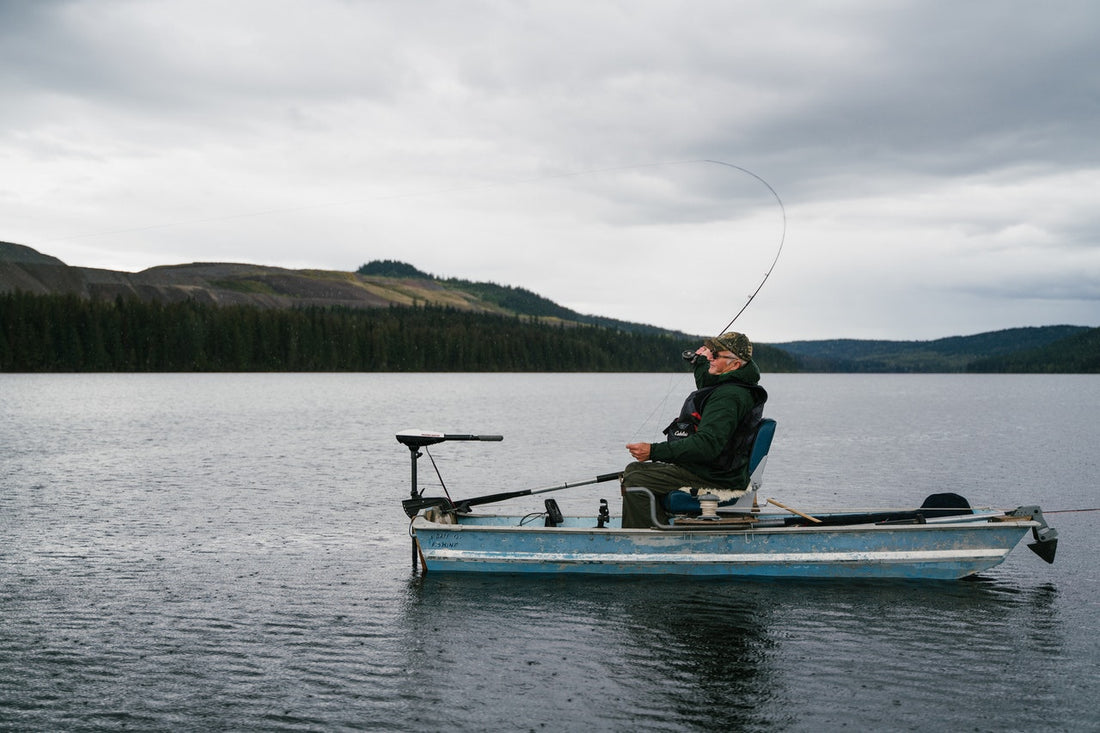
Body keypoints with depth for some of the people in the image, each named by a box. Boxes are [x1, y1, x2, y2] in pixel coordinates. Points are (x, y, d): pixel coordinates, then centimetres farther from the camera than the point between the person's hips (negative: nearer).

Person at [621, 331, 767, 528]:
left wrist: (654, 451, -33)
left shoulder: (728, 396, -23)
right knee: (633, 470, 16)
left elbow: (707, 445, -33)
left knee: (635, 481, -22)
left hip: (715, 478, -12)